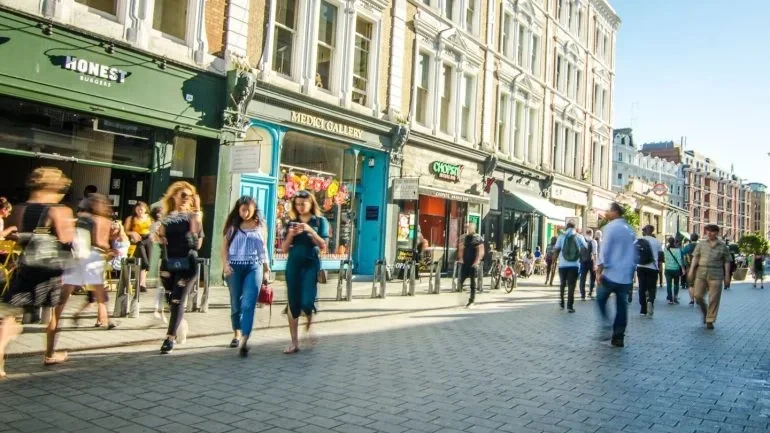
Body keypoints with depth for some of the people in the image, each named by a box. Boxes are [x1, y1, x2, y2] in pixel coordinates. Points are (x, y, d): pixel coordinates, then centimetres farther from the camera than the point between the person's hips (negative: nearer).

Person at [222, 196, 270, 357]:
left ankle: (245, 341, -19)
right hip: (234, 267, 1)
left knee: (249, 304, -12)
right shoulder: (233, 226, 6)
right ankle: (236, 334, 30)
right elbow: (225, 246, 5)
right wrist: (225, 264, -9)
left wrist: (267, 268, 13)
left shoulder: (260, 226, 9)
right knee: (236, 303, 11)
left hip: (254, 267, -1)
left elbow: (264, 248, 14)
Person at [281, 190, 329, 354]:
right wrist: (291, 235, -11)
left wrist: (310, 231, -18)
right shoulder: (292, 222, 10)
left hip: (311, 264, -3)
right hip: (293, 264, 3)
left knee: (307, 302, -14)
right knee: (293, 304, 2)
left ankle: (310, 324, 21)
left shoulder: (320, 221, 3)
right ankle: (294, 342, 11)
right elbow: (284, 249, 7)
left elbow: (323, 246, -6)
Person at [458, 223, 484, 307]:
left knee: (472, 281, 1)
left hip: (473, 264, -4)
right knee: (461, 280, 0)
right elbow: (461, 249, 16)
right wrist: (460, 258, 4)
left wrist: (477, 261, -16)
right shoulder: (464, 238, 10)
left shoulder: (478, 238, -6)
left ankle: (472, 300, 8)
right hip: (464, 262, 5)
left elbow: (481, 252, -9)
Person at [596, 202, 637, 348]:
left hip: (611, 273, -6)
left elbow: (604, 250, -13)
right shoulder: (630, 230, 13)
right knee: (621, 305, 7)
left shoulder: (610, 227, -9)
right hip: (626, 275, 6)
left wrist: (599, 270, -11)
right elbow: (634, 253, 18)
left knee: (601, 300, 10)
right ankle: (618, 337, 8)